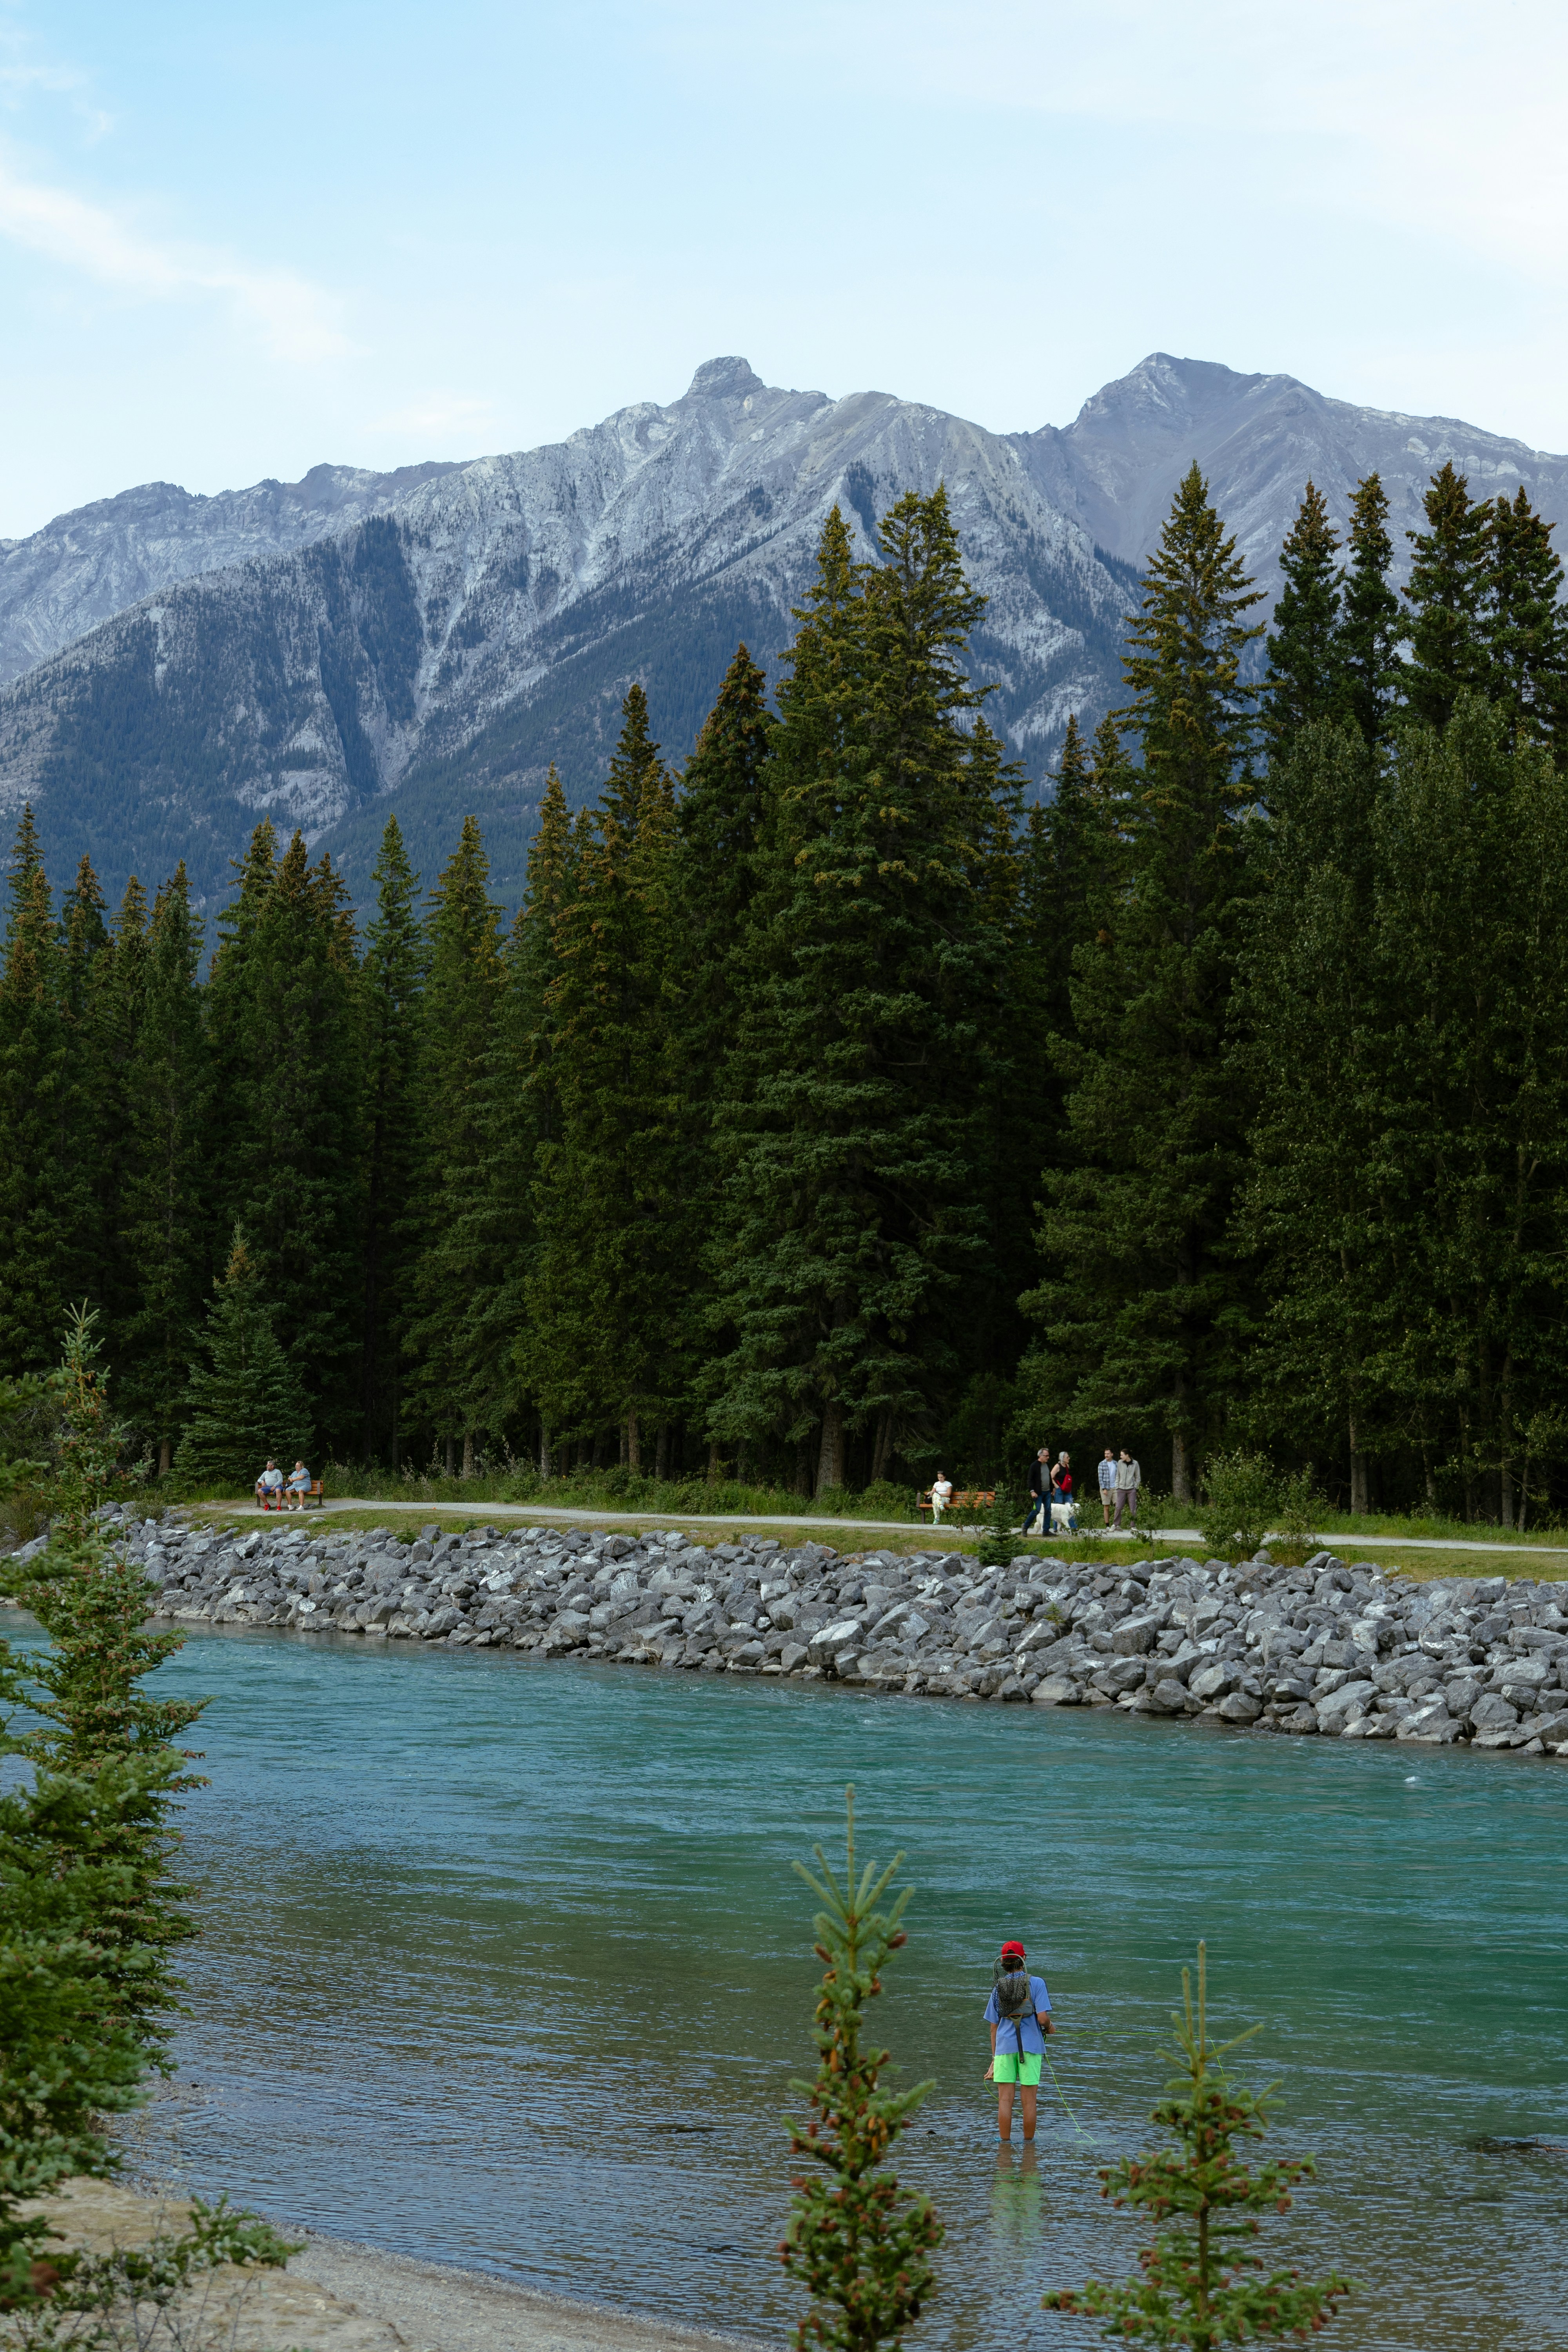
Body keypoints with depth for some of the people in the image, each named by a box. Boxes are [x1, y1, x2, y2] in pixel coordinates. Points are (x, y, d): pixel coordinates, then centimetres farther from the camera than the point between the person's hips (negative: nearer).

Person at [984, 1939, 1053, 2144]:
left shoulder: (998, 1988, 8)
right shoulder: (1036, 1983, -4)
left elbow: (993, 2027, 12)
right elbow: (1043, 2018, -13)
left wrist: (995, 2058, 19)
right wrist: (1050, 2028, 10)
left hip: (1004, 2045, 3)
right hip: (1030, 2046, -3)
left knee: (1005, 2100, 4)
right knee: (1029, 2101, 5)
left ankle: (1005, 2143, 6)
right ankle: (1028, 2143, 12)